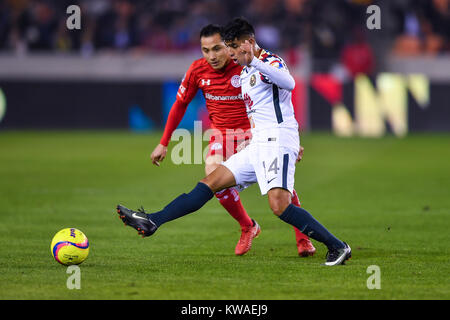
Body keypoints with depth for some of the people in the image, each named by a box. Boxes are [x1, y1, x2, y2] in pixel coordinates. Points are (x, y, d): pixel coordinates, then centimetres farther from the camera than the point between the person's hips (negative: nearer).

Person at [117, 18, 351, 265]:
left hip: (277, 141, -9)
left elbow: (289, 83, -31)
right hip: (257, 145, 9)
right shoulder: (245, 74, 21)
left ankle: (337, 247, -15)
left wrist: (255, 62, -41)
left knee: (279, 206, -22)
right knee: (210, 183, 4)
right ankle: (152, 222, 1)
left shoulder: (271, 62, -7)